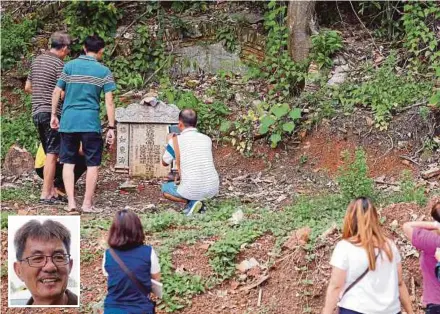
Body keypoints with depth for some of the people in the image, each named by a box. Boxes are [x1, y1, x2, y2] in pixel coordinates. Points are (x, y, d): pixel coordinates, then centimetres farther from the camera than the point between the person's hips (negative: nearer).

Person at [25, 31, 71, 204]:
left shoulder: (36, 61, 14)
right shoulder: (59, 64, -11)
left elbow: (27, 87, 20)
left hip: (37, 112, 8)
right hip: (52, 113, -8)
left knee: (50, 154, 12)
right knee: (52, 154, -5)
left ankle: (52, 192, 13)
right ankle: (45, 194, -7)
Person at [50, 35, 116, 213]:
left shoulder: (69, 66, 5)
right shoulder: (104, 72, 0)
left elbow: (57, 92, 4)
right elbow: (109, 101, -4)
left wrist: (54, 115, 15)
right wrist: (111, 128, -1)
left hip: (68, 121, 2)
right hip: (91, 123, -2)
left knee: (68, 162, 10)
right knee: (92, 164, 6)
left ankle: (71, 202, 3)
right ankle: (87, 204, 6)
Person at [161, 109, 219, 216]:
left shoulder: (176, 140, -4)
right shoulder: (207, 139, 7)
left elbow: (165, 163, 12)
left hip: (192, 191, -4)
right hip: (212, 190, 4)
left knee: (165, 188, 25)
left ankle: (192, 202, 2)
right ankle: (199, 200, 12)